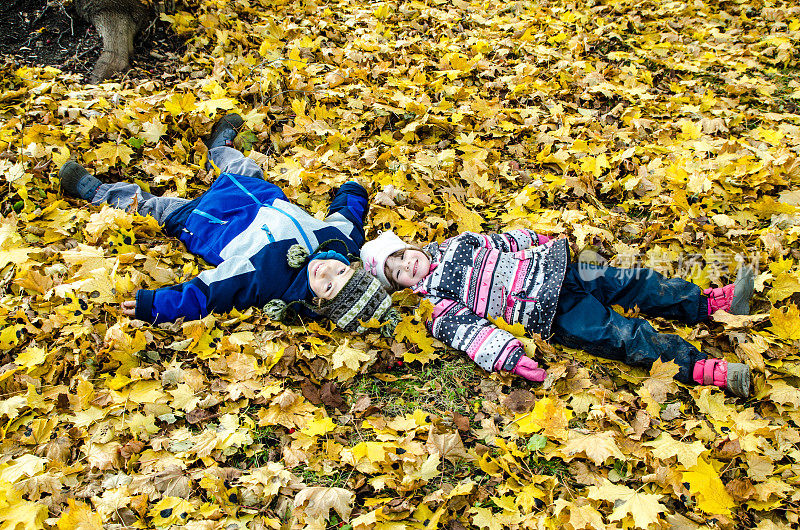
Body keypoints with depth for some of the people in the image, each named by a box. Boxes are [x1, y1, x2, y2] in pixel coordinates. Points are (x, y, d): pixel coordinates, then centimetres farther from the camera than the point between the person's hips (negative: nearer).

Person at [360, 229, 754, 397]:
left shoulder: (450, 246, 15)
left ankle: (712, 302, 5)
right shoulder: (436, 307, -3)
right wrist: (513, 358, -29)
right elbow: (470, 329, -16)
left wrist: (539, 241, 20)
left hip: (549, 266, 7)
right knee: (622, 335, -17)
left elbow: (497, 241, 25)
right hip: (550, 312, -6)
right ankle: (708, 370, -19)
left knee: (633, 282, -3)